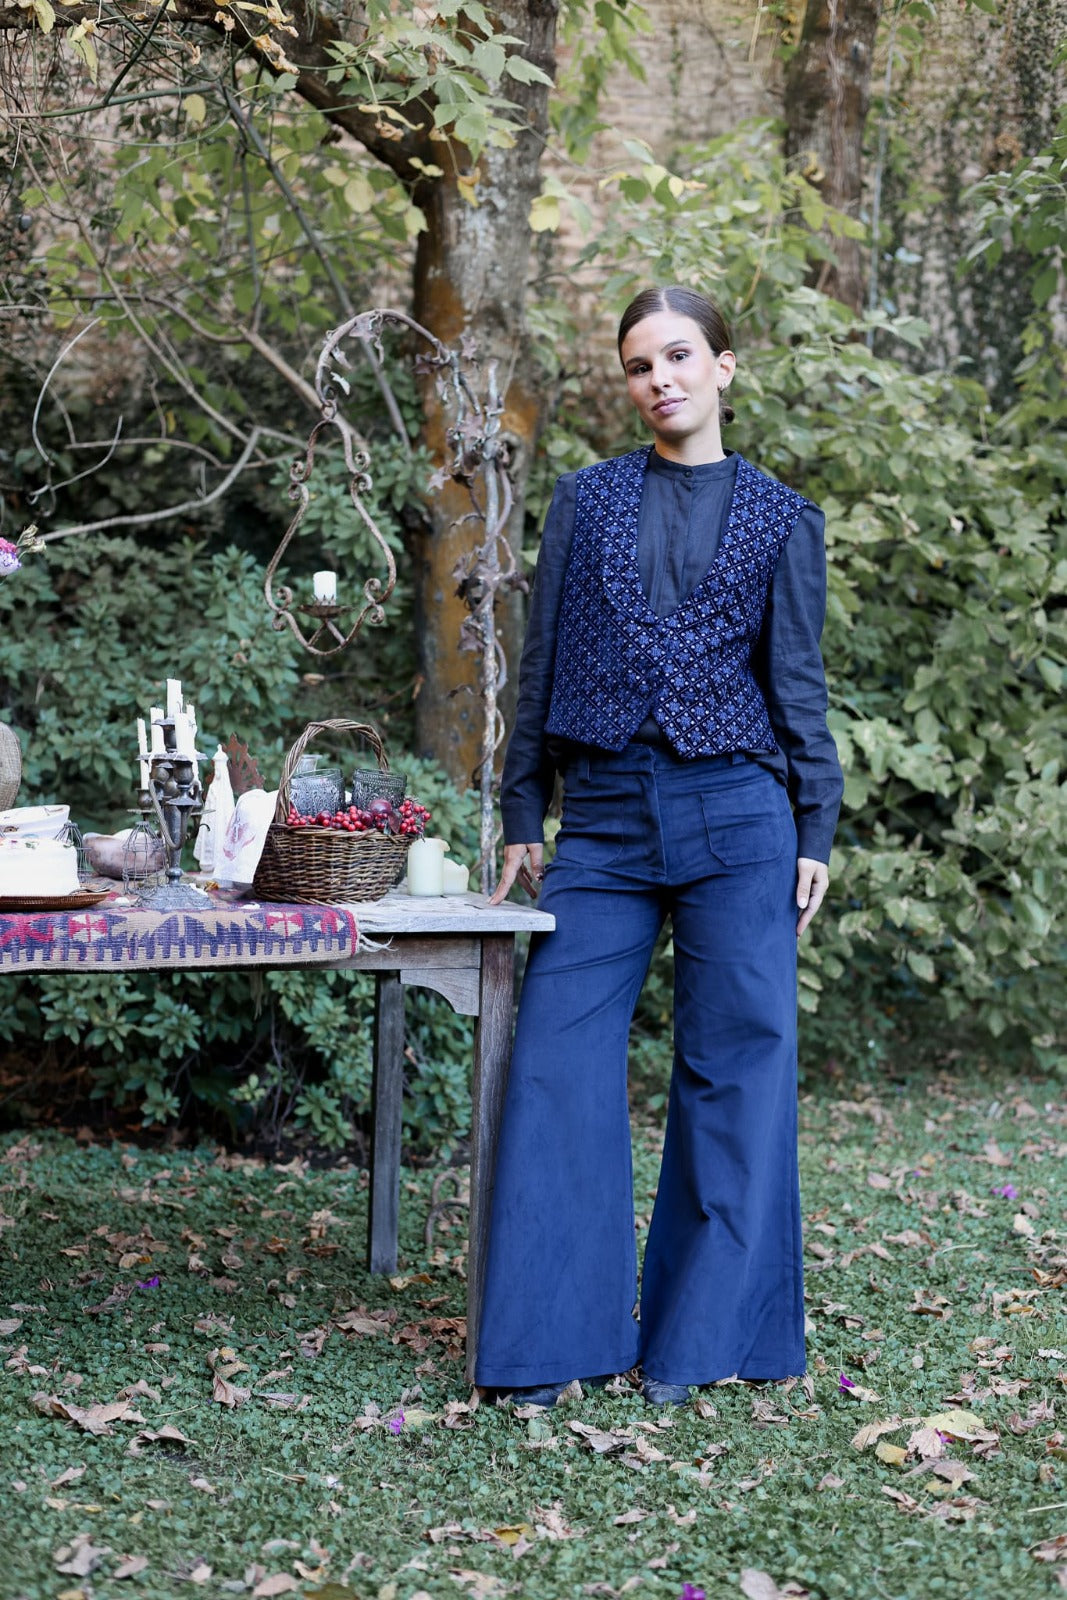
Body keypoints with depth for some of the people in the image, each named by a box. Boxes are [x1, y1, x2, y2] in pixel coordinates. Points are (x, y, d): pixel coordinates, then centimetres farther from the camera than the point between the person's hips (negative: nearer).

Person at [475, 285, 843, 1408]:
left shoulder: (779, 517, 9)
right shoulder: (585, 500, 12)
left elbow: (797, 682, 8)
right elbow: (542, 663, 13)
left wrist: (814, 832, 1)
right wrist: (522, 817, 8)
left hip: (737, 814, -1)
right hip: (605, 817, 1)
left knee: (736, 1064, 0)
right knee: (560, 1062, -4)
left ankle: (694, 1338, 11)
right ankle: (553, 1339, 5)